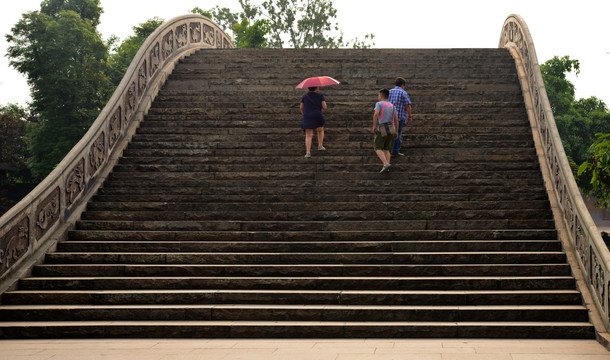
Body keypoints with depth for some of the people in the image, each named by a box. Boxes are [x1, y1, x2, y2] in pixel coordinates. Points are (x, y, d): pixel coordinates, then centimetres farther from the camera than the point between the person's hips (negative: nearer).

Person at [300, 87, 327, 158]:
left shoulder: (304, 97, 8)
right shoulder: (320, 96, 1)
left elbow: (301, 108, 10)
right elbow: (325, 107, -3)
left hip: (307, 118, 1)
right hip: (317, 117, -1)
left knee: (308, 136, 3)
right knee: (320, 130, 27)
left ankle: (308, 152, -10)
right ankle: (320, 146, 18)